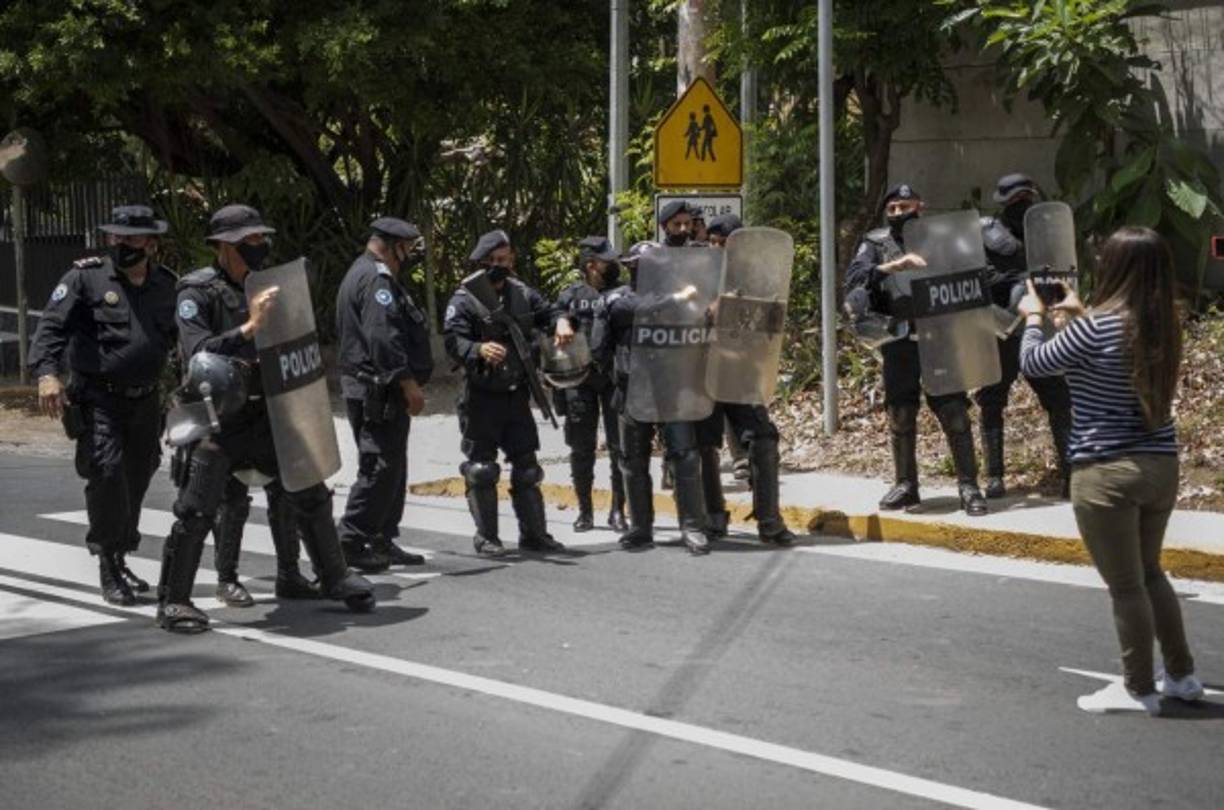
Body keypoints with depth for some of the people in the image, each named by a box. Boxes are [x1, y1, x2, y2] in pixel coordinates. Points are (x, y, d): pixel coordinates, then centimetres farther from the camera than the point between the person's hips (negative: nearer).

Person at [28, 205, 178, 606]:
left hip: (145, 402, 5)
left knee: (137, 478, 12)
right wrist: (46, 372, -29)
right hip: (97, 400, -5)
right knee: (107, 473, -17)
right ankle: (108, 564, -6)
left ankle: (120, 560, 29)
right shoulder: (86, 277, -6)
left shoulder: (167, 285, 7)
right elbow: (51, 325, -14)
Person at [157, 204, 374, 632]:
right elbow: (196, 353, -23)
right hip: (216, 416, -6)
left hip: (265, 414, 6)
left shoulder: (265, 287, 9)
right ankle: (173, 601, 6)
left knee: (310, 495, 9)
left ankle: (335, 578, 25)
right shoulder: (197, 291, -10)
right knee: (195, 512, -7)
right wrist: (249, 327, -29)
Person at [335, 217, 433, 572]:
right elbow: (383, 337, -24)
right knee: (380, 466, -10)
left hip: (376, 389, 11)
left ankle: (382, 542, 19)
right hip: (379, 391, -11)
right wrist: (409, 383, -23)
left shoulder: (365, 273, 20)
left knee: (392, 466, 15)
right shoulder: (375, 279, -15)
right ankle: (351, 542, -10)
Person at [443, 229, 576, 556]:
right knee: (482, 470, 0)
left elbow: (547, 312, 17)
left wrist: (561, 322, -7)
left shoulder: (522, 293, 9)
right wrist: (480, 350, -37)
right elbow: (454, 342, -17)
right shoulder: (465, 300, -8)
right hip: (482, 398, -5)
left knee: (526, 467, 10)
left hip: (517, 395, 5)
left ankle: (533, 533, 17)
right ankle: (486, 537, 7)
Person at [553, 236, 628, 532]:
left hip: (617, 378, 0)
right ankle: (584, 510, 15)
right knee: (581, 448, 5)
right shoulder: (570, 296, 6)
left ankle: (618, 510, 9)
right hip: (580, 381, 0)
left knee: (620, 447, 0)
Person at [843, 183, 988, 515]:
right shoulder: (876, 243, 6)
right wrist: (892, 266, -24)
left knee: (955, 413, -3)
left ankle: (968, 485, 2)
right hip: (900, 342, 1)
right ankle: (905, 485, 19)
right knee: (900, 416, 7)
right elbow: (854, 276, -10)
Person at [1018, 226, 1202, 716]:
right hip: (1161, 466, 7)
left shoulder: (1098, 326, -18)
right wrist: (1079, 314, 25)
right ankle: (1181, 675, 29)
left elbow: (1033, 365, -6)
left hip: (1108, 473, -7)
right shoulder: (1164, 328, 2)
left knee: (1125, 585, 4)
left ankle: (1140, 690, 14)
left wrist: (1034, 316, 11)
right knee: (1149, 573, 23)